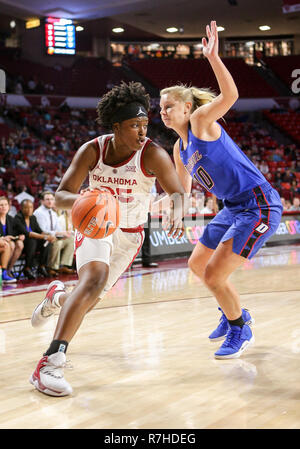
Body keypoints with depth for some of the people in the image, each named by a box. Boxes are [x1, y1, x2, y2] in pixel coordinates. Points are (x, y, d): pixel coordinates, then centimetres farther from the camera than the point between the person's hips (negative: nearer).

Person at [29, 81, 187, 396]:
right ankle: (50, 363, -31)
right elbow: (60, 196, -16)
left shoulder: (152, 154, -21)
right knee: (94, 279, -31)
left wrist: (177, 214, -48)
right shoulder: (92, 150, -16)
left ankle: (57, 297, 45)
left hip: (130, 235, 2)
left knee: (87, 302, 6)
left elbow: (177, 192, -24)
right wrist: (80, 199, -40)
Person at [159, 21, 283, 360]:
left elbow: (230, 95, -31)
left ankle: (241, 331, 13)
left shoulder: (201, 119, -10)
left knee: (214, 275, -12)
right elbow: (182, 191, 23)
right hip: (234, 207, 10)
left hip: (259, 206, -9)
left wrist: (213, 57, -40)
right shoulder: (179, 148, 12)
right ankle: (234, 313, 41)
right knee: (197, 264, 20)